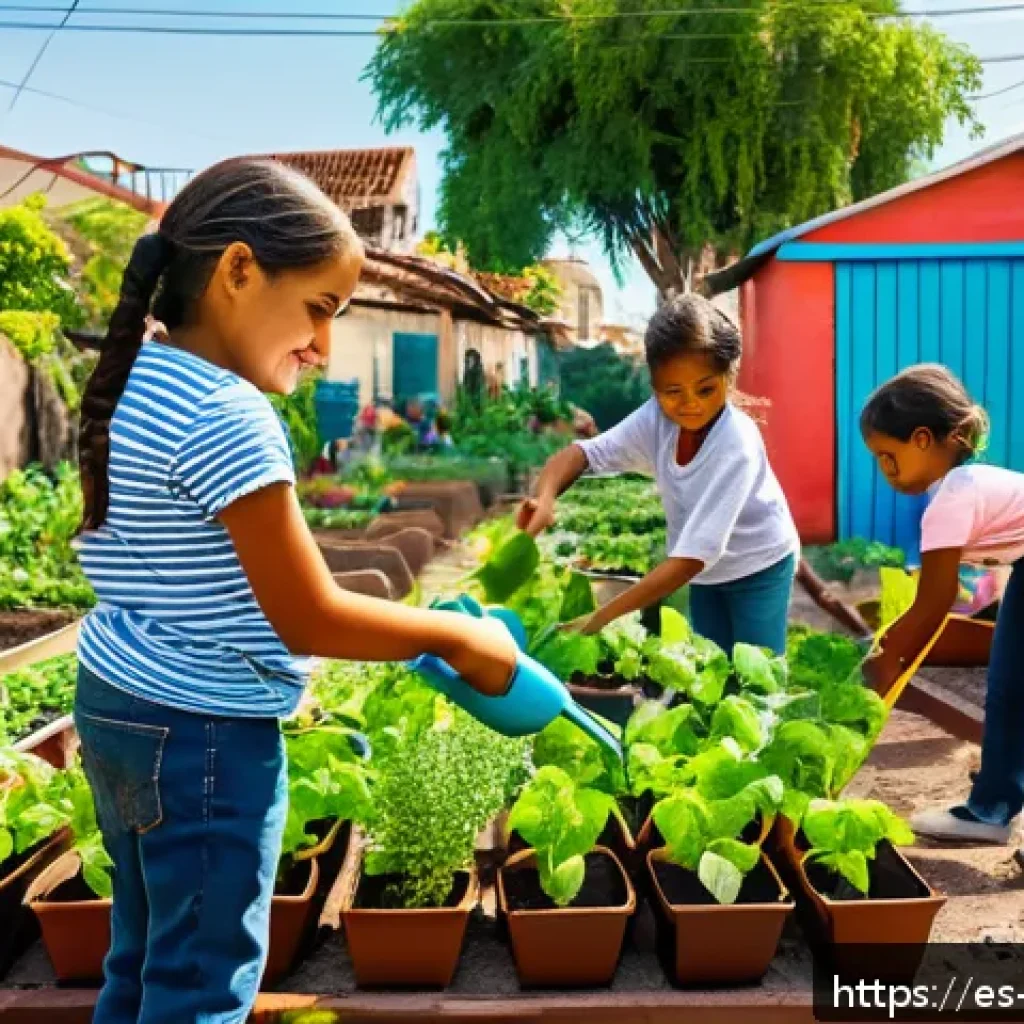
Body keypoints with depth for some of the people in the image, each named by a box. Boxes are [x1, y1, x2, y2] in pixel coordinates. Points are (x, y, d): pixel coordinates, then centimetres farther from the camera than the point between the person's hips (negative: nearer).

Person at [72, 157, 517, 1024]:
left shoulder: (138, 383, 6)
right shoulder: (227, 416, -23)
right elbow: (309, 621, -19)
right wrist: (462, 636, -9)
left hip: (120, 707, 9)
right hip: (202, 733, -9)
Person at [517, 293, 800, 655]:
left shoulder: (737, 444, -36)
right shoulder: (656, 418, -21)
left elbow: (693, 555, -39)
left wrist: (603, 617, -43)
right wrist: (545, 497, -44)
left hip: (759, 567, -5)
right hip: (706, 572, 5)